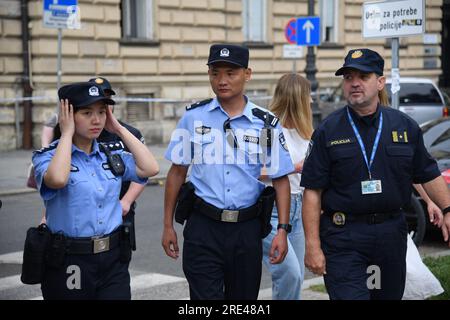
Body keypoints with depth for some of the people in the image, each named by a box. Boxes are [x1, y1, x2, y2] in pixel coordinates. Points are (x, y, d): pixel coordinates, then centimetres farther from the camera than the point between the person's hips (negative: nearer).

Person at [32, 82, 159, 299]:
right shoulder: (48, 157, -4)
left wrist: (119, 129, 1)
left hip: (113, 259, 3)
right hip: (70, 265, -3)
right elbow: (57, 179, -26)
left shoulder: (112, 155, 11)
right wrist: (67, 133, -12)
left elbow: (150, 168, -4)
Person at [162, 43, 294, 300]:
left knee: (243, 298, 14)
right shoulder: (193, 117, 2)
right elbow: (177, 172, 6)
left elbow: (280, 180, 3)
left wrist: (282, 230, -6)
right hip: (203, 229, -1)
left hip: (247, 229, 1)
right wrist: (168, 226, 5)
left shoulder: (266, 124, 1)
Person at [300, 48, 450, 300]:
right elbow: (313, 192, -4)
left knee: (390, 294, 15)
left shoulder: (405, 126, 5)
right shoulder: (328, 132, -3)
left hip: (392, 232, 4)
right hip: (343, 235, -3)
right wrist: (313, 246, -10)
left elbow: (429, 176, 11)